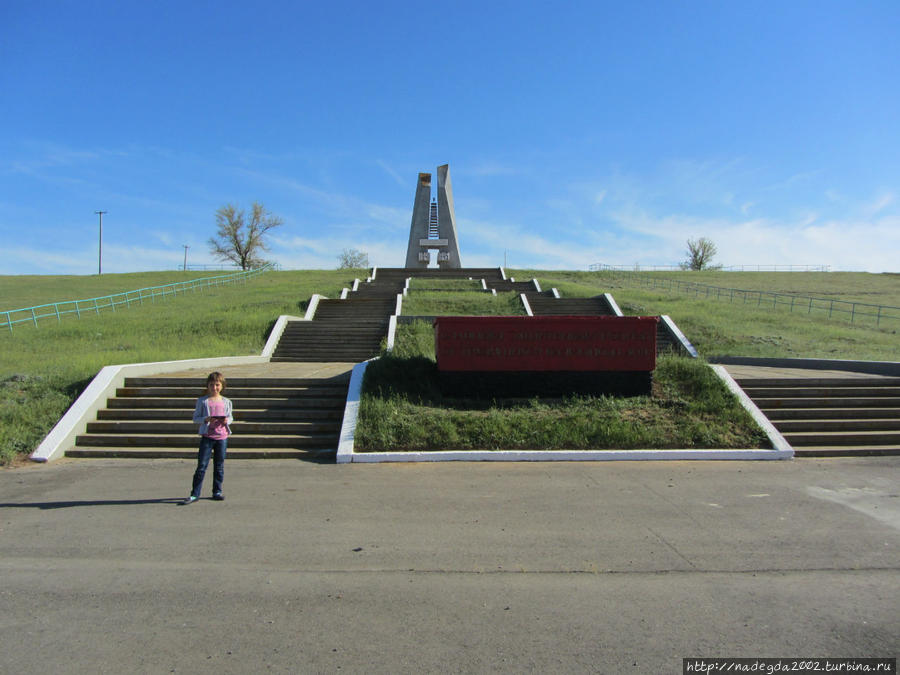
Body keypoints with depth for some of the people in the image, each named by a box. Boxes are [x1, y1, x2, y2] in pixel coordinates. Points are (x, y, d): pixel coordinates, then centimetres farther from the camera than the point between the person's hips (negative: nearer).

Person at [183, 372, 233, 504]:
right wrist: (206, 419, -18)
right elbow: (195, 418, 1)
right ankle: (195, 494, 3)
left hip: (222, 437, 2)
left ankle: (217, 492, 20)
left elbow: (230, 417, 14)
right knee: (201, 466, -3)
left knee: (219, 466, 9)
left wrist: (227, 420, -9)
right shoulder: (202, 401, 0)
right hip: (207, 436, -2)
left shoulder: (226, 402, 6)